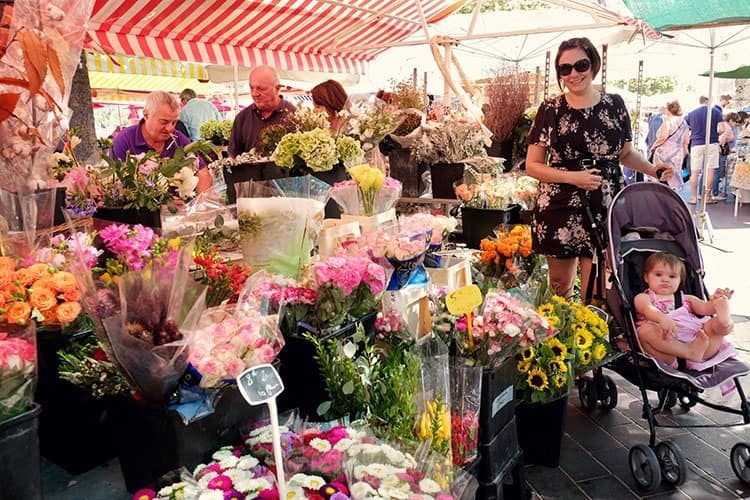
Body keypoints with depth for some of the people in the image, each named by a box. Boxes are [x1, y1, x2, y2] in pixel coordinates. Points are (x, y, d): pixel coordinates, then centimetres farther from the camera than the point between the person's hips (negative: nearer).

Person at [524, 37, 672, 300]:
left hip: (606, 209, 1)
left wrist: (652, 169, -1)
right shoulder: (551, 110, 0)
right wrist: (573, 177, -14)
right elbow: (532, 165, -1)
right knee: (560, 285, 11)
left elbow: (626, 153, 18)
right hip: (560, 210, -1)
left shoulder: (614, 104, 6)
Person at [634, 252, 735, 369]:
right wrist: (663, 319, -32)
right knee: (646, 330, -34)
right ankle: (690, 352, -44)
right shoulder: (643, 297, 17)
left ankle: (724, 323, -47)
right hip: (665, 341, -4)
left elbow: (704, 308, 13)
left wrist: (717, 302, -12)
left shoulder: (686, 299, 32)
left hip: (694, 340, 4)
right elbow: (648, 309, -8)